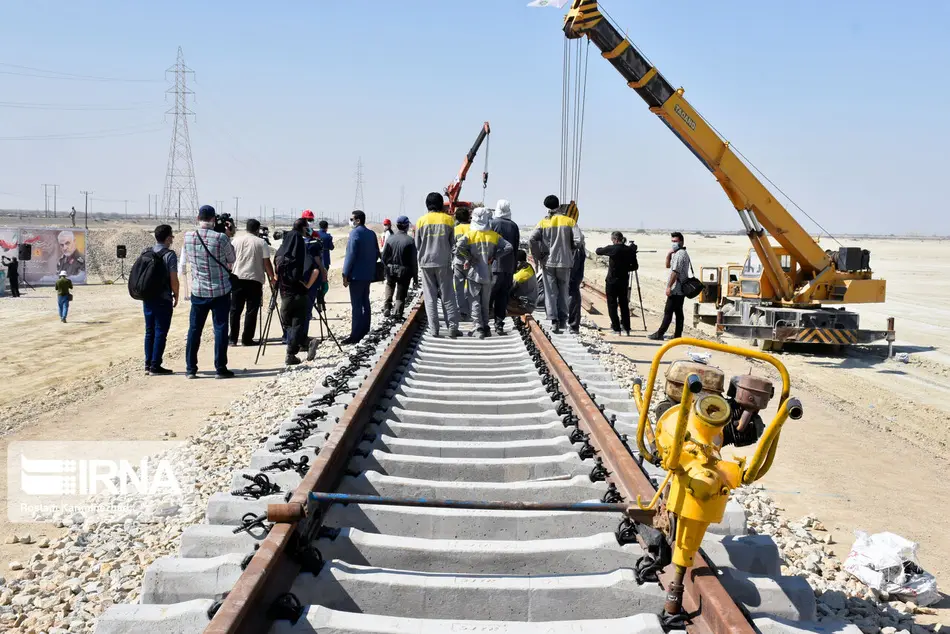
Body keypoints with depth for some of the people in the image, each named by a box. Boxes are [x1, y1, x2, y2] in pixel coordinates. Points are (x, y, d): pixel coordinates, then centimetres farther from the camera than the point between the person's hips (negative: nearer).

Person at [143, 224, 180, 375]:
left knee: (149, 331, 12)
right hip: (163, 299, -6)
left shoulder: (145, 252, 8)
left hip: (147, 298, 6)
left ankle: (148, 365, 15)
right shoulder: (169, 255, -12)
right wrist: (176, 295, -1)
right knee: (160, 333, -1)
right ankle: (155, 366, -1)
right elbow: (174, 279, -15)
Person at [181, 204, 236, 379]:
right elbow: (231, 260, 2)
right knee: (220, 329, 3)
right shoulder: (221, 238, -15)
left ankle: (190, 369, 13)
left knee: (194, 329, 10)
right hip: (220, 291, -3)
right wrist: (229, 237, 6)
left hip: (198, 291, 3)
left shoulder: (188, 237, -3)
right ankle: (220, 369, 5)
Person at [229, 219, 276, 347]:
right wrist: (272, 277, 6)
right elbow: (267, 263, -3)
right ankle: (247, 339, 2)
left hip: (237, 278, 3)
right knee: (251, 310, 1)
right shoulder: (261, 243, 0)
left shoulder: (236, 241, 8)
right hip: (255, 280, -3)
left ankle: (232, 339, 8)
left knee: (235, 309, 8)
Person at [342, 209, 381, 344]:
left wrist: (345, 274, -13)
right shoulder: (371, 234, 10)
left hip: (356, 275, -8)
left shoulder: (355, 233, -13)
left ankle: (355, 335, -8)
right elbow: (376, 253, 14)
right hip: (368, 274, 8)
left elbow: (351, 255, -17)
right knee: (365, 302, 15)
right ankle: (364, 331, 22)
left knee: (356, 305, -8)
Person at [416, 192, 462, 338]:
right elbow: (452, 242, 4)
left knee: (430, 297, 6)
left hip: (426, 262, 1)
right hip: (444, 262, 0)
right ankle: (452, 327, 0)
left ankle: (434, 329, 3)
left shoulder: (421, 221, -1)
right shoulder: (448, 219, -2)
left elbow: (417, 244, 5)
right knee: (448, 296, 5)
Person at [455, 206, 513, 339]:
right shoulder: (494, 235, 2)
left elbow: (458, 250, -22)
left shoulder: (469, 235, -8)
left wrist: (467, 259, -9)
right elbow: (509, 247, -4)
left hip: (474, 273, -3)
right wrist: (494, 257, 0)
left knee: (475, 302, 1)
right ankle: (486, 327, 19)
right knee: (485, 302, 15)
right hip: (487, 274, 3)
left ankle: (479, 328, -8)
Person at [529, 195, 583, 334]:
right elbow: (579, 240, -10)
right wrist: (569, 248, 8)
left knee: (550, 293, 4)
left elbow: (532, 240, -12)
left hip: (548, 262, 0)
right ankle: (562, 319, 13)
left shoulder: (543, 223, -1)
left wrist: (539, 256, 0)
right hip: (565, 262, 0)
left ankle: (554, 319, -8)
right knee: (563, 292, 13)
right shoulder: (569, 221, 0)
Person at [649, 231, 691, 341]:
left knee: (668, 312, -7)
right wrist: (669, 254, 7)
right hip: (681, 289, 10)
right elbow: (668, 266, 23)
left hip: (675, 289, -10)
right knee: (679, 312, 9)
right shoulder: (683, 253, 19)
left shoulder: (679, 254, -14)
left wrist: (669, 286, -20)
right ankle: (677, 335, 11)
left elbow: (675, 272, -21)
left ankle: (659, 334, -5)